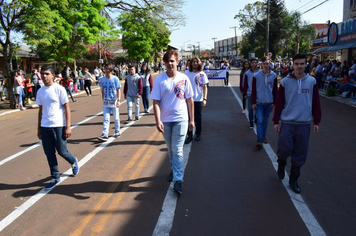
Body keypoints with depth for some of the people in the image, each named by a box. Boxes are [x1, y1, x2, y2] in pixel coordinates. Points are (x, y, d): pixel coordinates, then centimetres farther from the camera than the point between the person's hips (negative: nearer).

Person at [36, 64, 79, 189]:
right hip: (45, 127, 5)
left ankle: (74, 162, 34)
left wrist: (68, 127, -12)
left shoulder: (59, 89, -7)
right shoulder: (40, 91, 8)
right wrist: (39, 128, 15)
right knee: (49, 154, 8)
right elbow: (41, 110, 15)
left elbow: (67, 108, -7)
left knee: (62, 151, 2)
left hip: (58, 126, -5)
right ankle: (55, 177, 22)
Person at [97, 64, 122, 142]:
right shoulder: (102, 79, 3)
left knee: (116, 118, 10)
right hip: (106, 102, 2)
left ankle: (117, 131, 28)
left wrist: (118, 100, -11)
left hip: (114, 102, -2)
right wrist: (103, 100, 13)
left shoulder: (115, 79, -6)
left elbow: (118, 90, -4)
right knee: (106, 119, -2)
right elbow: (102, 90, 12)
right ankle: (104, 135, -6)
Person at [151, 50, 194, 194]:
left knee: (177, 150, -6)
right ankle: (174, 170, 39)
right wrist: (158, 121, -14)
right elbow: (156, 102, -5)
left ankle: (178, 180, -2)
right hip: (165, 120, 2)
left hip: (180, 119, -1)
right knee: (171, 149, 17)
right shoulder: (159, 80, -3)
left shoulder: (184, 78, -2)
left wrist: (192, 120, 2)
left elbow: (190, 100, 3)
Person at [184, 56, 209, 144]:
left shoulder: (202, 74, -3)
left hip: (198, 100, -2)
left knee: (198, 118, 10)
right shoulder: (187, 73, 4)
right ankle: (189, 135, 14)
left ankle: (198, 134, 26)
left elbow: (205, 87, -3)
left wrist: (205, 99, -12)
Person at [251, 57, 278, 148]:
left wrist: (274, 102, 5)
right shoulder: (256, 75, -6)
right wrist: (253, 103, -5)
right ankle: (259, 140, -4)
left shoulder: (273, 75, 0)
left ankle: (263, 136, 32)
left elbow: (275, 90, 6)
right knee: (260, 121, -6)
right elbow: (253, 90, -2)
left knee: (265, 121, 14)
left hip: (269, 103, 2)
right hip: (259, 103, -2)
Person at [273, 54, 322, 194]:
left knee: (300, 155, 7)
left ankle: (293, 180, 23)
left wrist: (316, 121, 5)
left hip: (304, 124, 2)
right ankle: (281, 165, 31)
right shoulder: (285, 82, -1)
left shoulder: (312, 81, 2)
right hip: (287, 123, -1)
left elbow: (316, 103, 6)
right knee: (284, 149, -4)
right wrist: (276, 121, -1)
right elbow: (279, 102, 0)